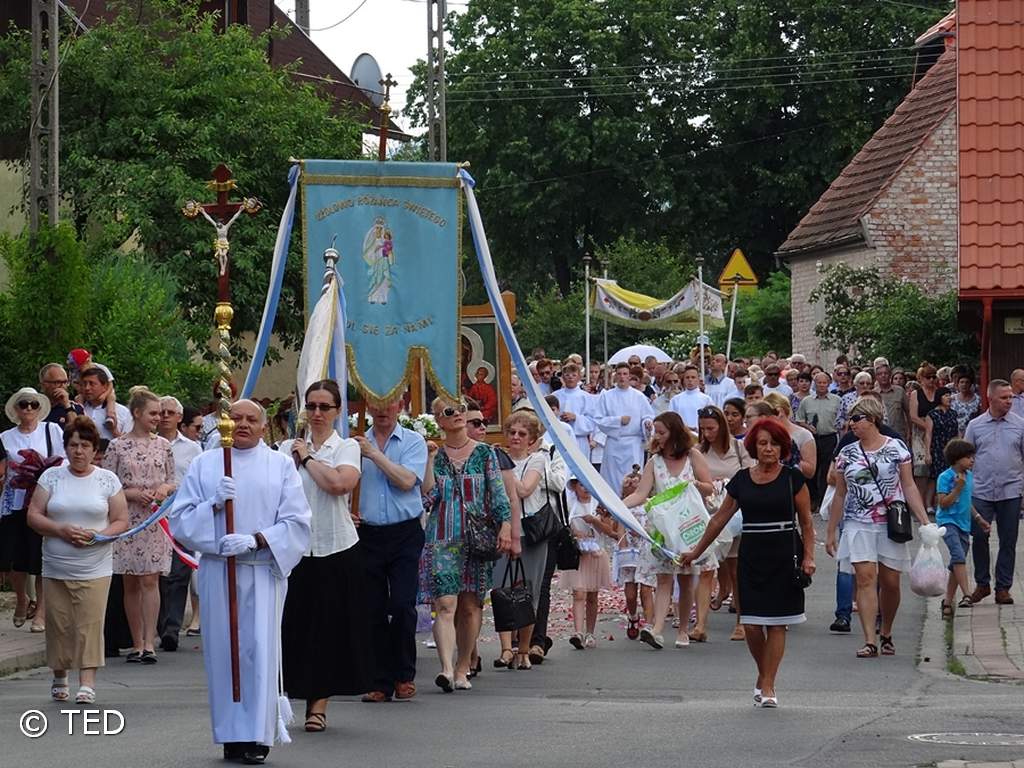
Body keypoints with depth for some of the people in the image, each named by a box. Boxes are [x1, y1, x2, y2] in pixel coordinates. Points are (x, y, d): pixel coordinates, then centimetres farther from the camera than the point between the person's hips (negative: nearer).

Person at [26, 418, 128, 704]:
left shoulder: (107, 480, 4)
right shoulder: (51, 477, 6)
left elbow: (121, 522, 3)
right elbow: (33, 516, 2)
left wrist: (95, 536, -14)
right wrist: (61, 530, -14)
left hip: (94, 569, -1)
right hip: (56, 568, 1)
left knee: (90, 625, -9)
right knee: (58, 624, 3)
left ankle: (87, 683, -8)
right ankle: (59, 677, 21)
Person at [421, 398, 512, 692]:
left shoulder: (484, 453, 7)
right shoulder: (433, 453, 6)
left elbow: (498, 493, 4)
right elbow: (427, 495, -3)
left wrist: (505, 526, -8)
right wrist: (429, 459, -8)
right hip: (441, 539, -1)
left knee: (471, 606, 4)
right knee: (445, 604, -14)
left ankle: (463, 668, 14)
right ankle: (446, 669, -24)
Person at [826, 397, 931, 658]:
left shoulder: (896, 448, 1)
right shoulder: (847, 454, 7)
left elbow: (909, 486, 2)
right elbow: (840, 495, 12)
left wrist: (924, 520, -7)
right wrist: (831, 533, 11)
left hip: (890, 524, -1)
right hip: (858, 525, 1)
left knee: (890, 582, 4)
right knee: (865, 579, -11)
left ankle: (886, 634, 26)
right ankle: (870, 641, -14)